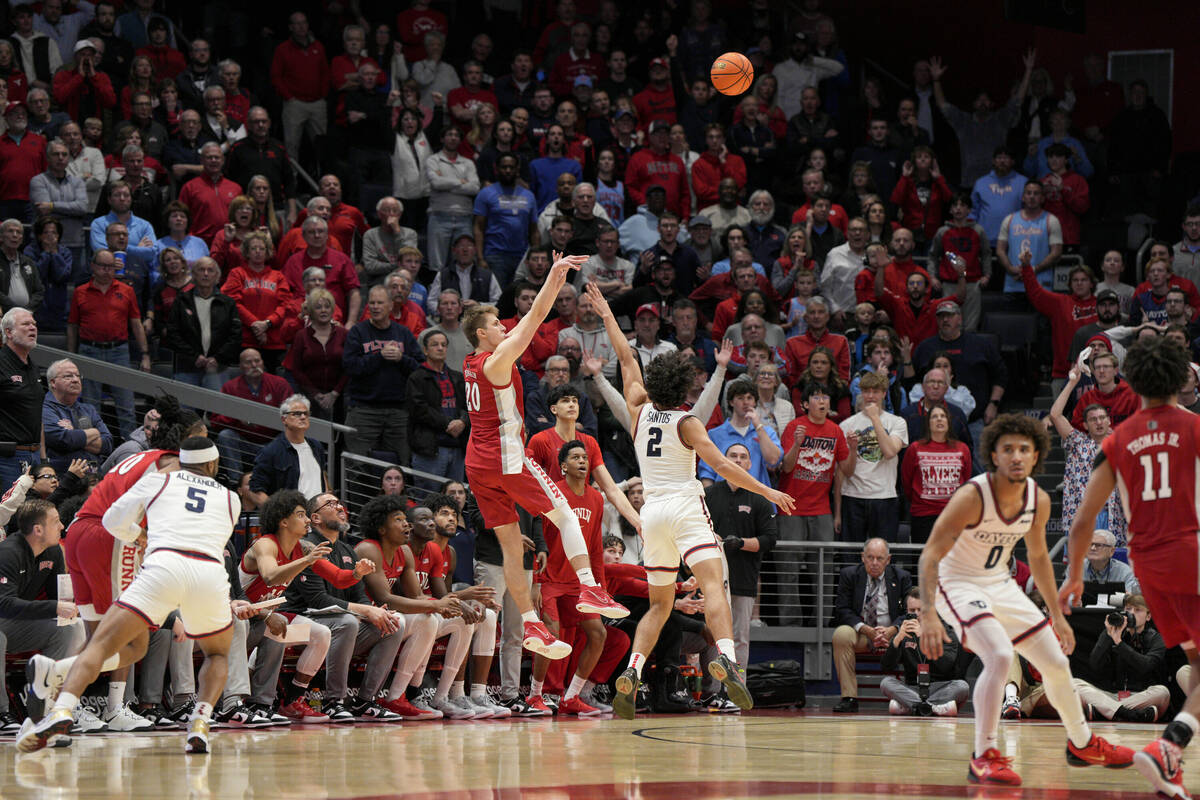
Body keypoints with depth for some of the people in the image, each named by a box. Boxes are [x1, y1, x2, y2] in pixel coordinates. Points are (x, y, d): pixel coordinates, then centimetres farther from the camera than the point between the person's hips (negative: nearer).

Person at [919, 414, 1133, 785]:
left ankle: (1082, 744, 35)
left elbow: (1038, 556, 12)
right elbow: (930, 554, -28)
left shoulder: (1039, 500, -7)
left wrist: (1057, 615, 16)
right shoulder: (972, 497, -27)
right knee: (1000, 656, -30)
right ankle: (984, 758, -22)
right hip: (959, 585, -7)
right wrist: (928, 615, -40)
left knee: (1056, 662, 11)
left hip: (1000, 584, 7)